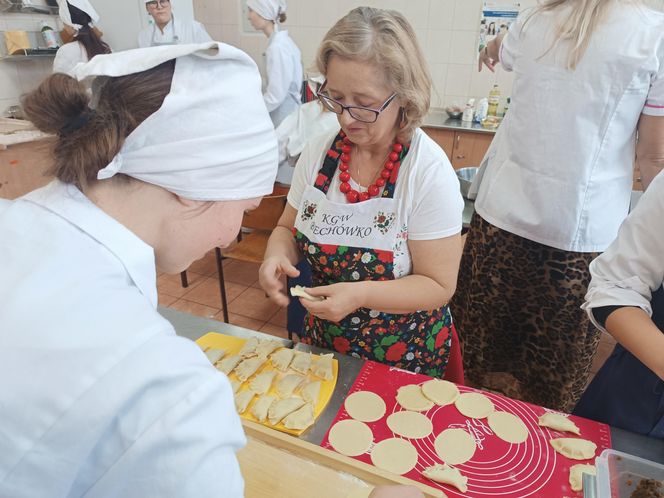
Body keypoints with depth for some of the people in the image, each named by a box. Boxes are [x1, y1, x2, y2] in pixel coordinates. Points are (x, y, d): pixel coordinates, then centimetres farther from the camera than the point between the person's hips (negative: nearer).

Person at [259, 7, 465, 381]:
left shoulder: (430, 171, -22)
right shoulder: (319, 152, -10)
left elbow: (438, 285, -19)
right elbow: (288, 229, 3)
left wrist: (360, 295, -33)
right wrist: (278, 254, -20)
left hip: (404, 353, -4)